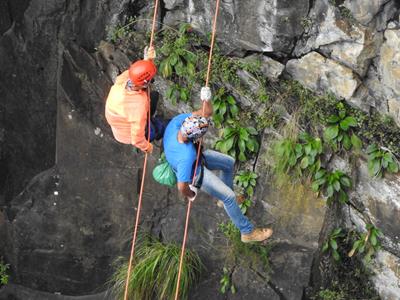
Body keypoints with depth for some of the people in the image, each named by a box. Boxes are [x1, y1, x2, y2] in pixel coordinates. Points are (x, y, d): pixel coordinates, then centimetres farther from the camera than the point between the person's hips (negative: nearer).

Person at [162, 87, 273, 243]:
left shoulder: (177, 121, -32)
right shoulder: (186, 157, -47)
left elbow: (207, 112, -19)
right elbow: (182, 186, -36)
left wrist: (206, 99, -40)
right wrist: (190, 195, -14)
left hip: (197, 157, 7)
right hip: (194, 173, -7)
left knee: (229, 162, 22)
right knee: (229, 197, 2)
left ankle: (224, 198, 46)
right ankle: (248, 232, 22)